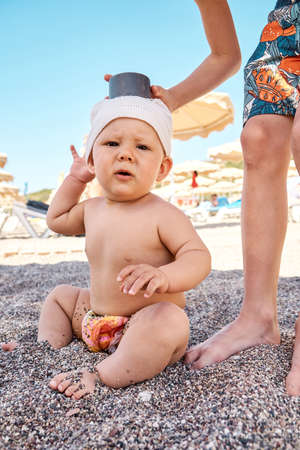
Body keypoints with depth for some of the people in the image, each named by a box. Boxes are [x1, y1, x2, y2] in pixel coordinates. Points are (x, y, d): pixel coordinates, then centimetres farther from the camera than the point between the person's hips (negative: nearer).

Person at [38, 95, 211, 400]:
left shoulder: (163, 215, -20)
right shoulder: (92, 209, 2)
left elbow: (198, 257, -25)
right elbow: (56, 219, 20)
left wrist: (164, 276, -45)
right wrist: (75, 179, 15)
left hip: (148, 326, -7)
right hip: (96, 318, 7)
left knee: (168, 322, -39)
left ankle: (102, 375, -25)